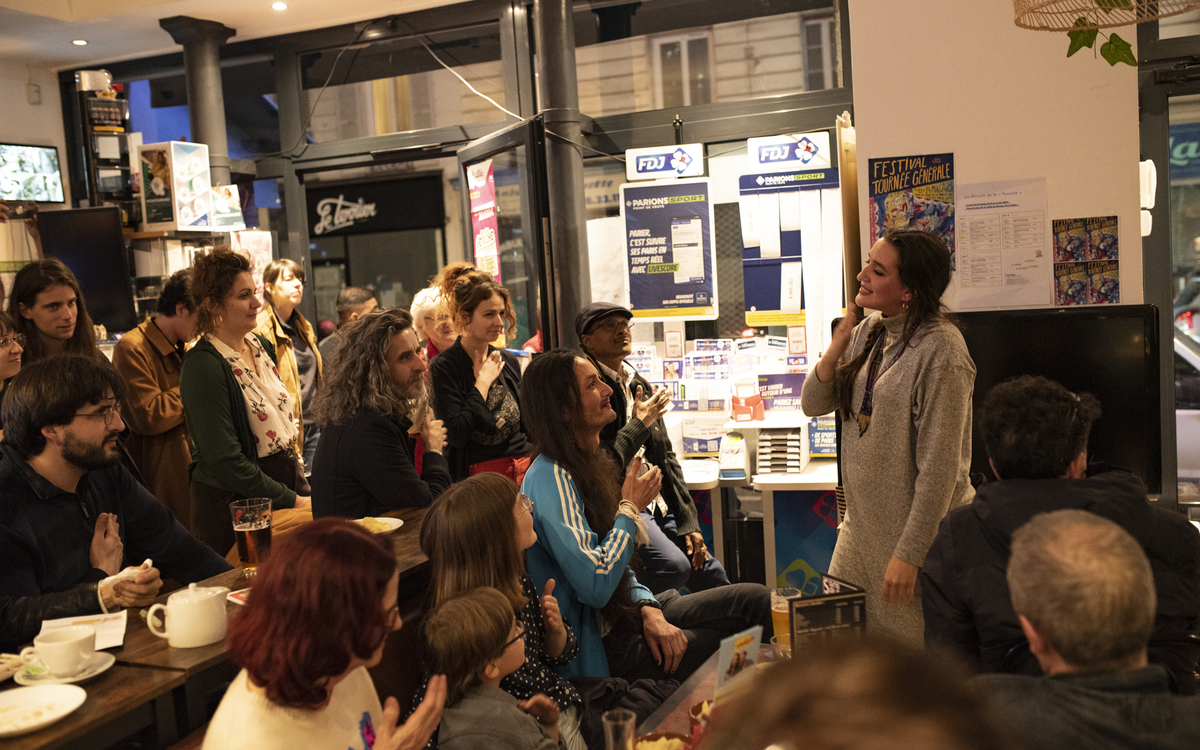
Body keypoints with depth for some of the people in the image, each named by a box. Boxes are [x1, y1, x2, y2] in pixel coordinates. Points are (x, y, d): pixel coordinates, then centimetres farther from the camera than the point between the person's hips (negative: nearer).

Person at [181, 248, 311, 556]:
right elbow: (225, 461, -21)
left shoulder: (261, 346, 7)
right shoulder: (203, 365, -18)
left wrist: (305, 490, 7)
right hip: (236, 504, -7)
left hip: (284, 477, 7)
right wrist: (292, 501, -17)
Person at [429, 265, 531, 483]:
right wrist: (482, 382, -13)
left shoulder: (509, 361, 9)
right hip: (478, 478, -5)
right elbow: (456, 435, -20)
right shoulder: (444, 368, -10)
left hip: (525, 470, 5)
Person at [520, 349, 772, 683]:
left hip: (621, 615, 10)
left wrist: (648, 608, -4)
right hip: (598, 647, -9)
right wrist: (630, 508, -17)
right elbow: (596, 585, -31)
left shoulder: (585, 464, 9)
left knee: (756, 598, 3)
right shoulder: (550, 479, -23)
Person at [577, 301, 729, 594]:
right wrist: (640, 423, -9)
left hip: (658, 504, 8)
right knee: (674, 564, -27)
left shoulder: (641, 386, 15)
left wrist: (688, 522, 9)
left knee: (713, 576, 2)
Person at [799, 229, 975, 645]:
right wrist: (836, 348, -11)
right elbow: (813, 404, 7)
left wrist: (909, 553, -20)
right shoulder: (869, 331, 5)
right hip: (862, 523, 7)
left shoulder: (940, 350, -20)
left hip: (920, 528, -7)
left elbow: (939, 465, -21)